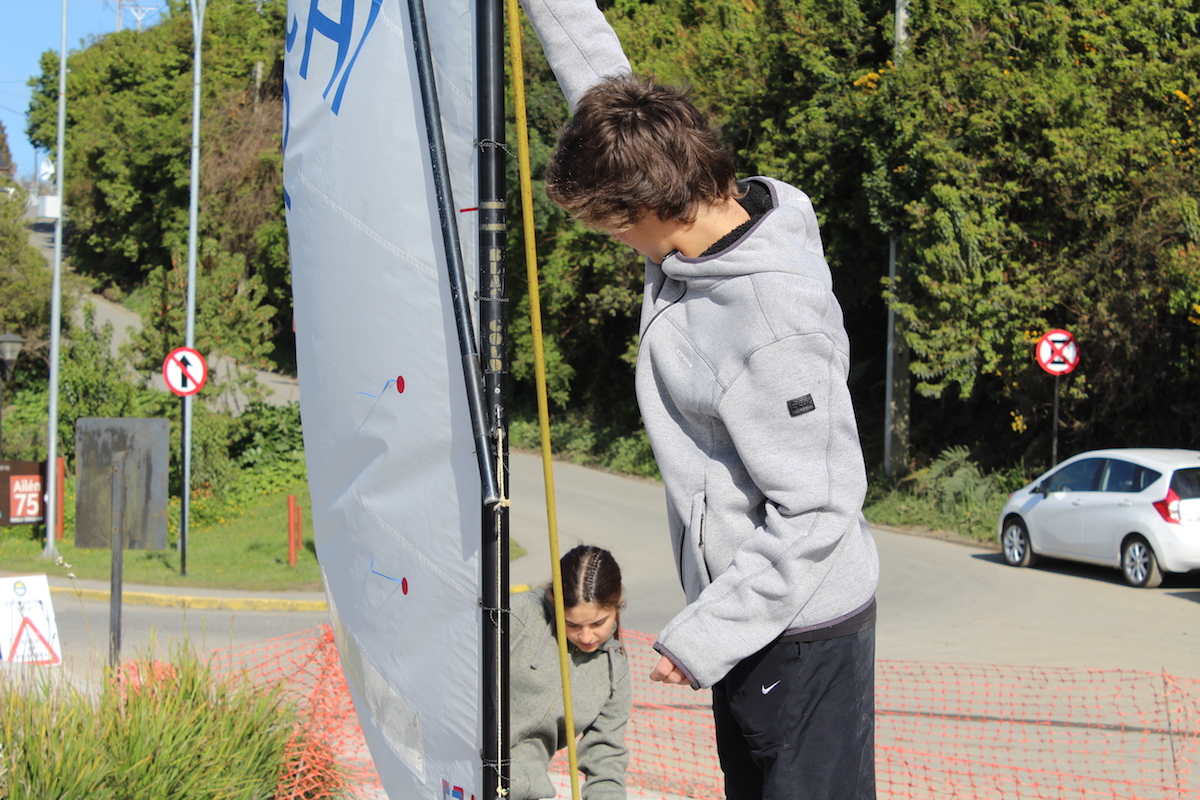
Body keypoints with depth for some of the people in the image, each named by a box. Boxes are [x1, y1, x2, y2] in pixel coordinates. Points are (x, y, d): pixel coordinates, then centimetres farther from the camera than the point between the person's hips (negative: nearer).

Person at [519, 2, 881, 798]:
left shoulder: (775, 328, -28)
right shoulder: (703, 232, -3)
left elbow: (815, 516, -26)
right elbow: (606, 85, 10)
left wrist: (701, 638, -21)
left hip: (803, 628, -10)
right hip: (753, 614, 10)